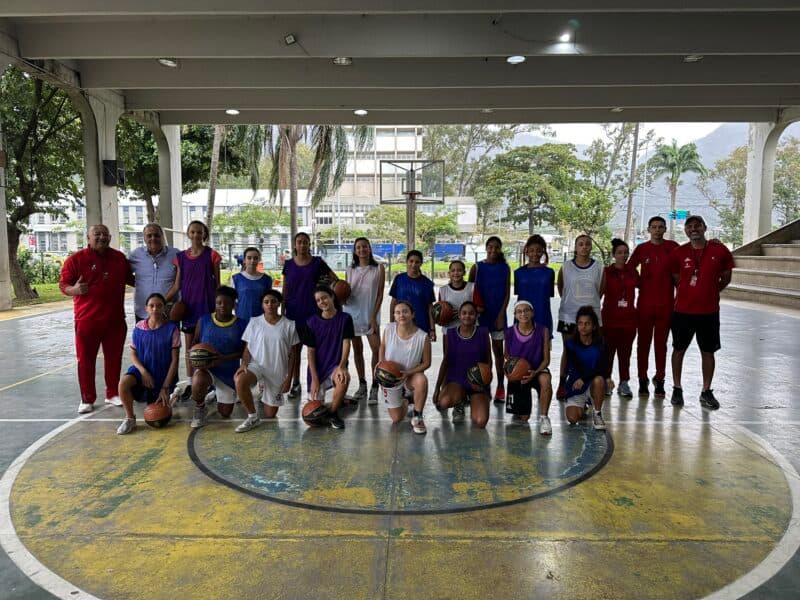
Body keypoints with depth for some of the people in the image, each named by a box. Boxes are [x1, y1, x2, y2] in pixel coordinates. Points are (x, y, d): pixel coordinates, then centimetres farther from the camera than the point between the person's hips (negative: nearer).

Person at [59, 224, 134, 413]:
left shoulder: (119, 258, 9)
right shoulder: (76, 259, -4)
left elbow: (130, 279, 24)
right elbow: (63, 285, -4)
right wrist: (74, 289, -24)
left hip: (115, 319, 3)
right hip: (87, 320, -3)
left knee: (114, 359, 11)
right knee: (86, 360, 4)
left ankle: (112, 394, 26)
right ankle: (87, 399, 15)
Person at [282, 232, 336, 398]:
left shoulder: (317, 262, 0)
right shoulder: (288, 264, 5)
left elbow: (335, 279, 8)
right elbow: (285, 291, 8)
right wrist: (282, 313, 5)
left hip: (313, 311, -1)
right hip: (294, 312, 2)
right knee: (294, 349, 6)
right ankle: (295, 384, 17)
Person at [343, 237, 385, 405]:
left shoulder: (379, 269, 0)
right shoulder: (350, 270, 7)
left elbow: (380, 294, -3)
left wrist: (373, 317, -10)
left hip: (370, 315, -3)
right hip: (352, 314, 3)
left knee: (377, 349, -11)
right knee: (357, 350, 9)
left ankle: (374, 388, -3)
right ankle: (362, 386, 20)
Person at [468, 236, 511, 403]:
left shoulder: (505, 268, 2)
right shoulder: (477, 267, 0)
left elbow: (507, 293, 1)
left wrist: (501, 314, -8)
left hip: (498, 314, 0)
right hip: (480, 314, 0)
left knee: (498, 350, 6)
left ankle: (500, 387, 14)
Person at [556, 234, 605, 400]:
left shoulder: (599, 268, 0)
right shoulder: (566, 267, -2)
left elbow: (601, 290, 10)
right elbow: (560, 288, 9)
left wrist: (591, 303, 9)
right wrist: (570, 302, 10)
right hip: (568, 315, -1)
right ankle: (562, 385, 15)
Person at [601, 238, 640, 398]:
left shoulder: (632, 271, 7)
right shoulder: (607, 271, -3)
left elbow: (640, 285, 21)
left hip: (629, 317, 3)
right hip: (610, 317, -3)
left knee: (625, 351, 7)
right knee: (609, 350, 2)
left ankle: (624, 382, 14)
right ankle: (606, 380, 13)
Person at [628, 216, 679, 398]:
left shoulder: (672, 247, 2)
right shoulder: (641, 249, 3)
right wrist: (638, 284, 2)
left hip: (666, 303, 0)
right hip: (644, 303, 0)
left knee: (661, 343, 7)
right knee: (643, 342, 6)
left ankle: (659, 380, 17)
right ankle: (643, 379, 16)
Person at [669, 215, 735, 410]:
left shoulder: (720, 251, -3)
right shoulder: (678, 253, -2)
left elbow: (726, 278, 9)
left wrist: (710, 291, 7)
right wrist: (689, 292, 8)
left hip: (709, 311, 0)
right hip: (683, 310, 0)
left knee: (708, 351, 8)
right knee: (679, 349, 8)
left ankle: (706, 392, 20)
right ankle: (677, 389, 20)